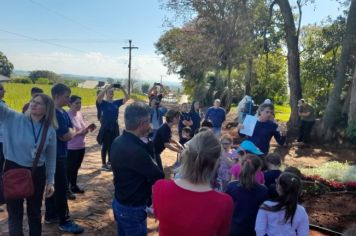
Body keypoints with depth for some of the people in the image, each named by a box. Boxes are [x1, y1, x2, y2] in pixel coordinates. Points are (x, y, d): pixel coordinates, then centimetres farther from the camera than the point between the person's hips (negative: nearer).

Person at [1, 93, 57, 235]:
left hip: (37, 173, 2)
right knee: (15, 214, 9)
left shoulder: (50, 131, -2)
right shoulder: (13, 119, -7)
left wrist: (50, 181, 4)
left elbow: (51, 158, 4)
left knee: (35, 212, 18)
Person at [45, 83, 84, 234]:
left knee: (54, 186, 18)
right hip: (55, 156, -9)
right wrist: (70, 131, -4)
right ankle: (64, 222, 8)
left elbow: (72, 131, 11)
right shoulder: (54, 114, -22)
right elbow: (66, 136, -23)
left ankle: (50, 216, 31)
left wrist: (69, 131, -8)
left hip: (60, 154, 9)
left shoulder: (63, 113, 10)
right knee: (61, 188, -2)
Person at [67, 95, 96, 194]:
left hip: (81, 146, 8)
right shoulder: (68, 116, -17)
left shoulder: (80, 114, 6)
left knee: (76, 168, 19)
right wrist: (85, 130, -28)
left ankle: (74, 186, 34)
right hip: (71, 148, -8)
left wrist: (89, 128, -8)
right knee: (70, 169, 3)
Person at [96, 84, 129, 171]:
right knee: (105, 145, 2)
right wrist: (107, 87, -29)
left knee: (112, 145, 13)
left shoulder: (116, 102, 6)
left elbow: (127, 98, 1)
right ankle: (103, 164, 12)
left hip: (114, 126, 5)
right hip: (106, 126, -5)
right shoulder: (103, 102, -6)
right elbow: (98, 97, -27)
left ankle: (110, 162, 27)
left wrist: (122, 89, -14)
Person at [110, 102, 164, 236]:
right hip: (133, 209, -9)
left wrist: (145, 140, -1)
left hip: (119, 202, 9)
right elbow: (158, 177, -21)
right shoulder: (136, 151, -33)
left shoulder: (118, 142, -2)